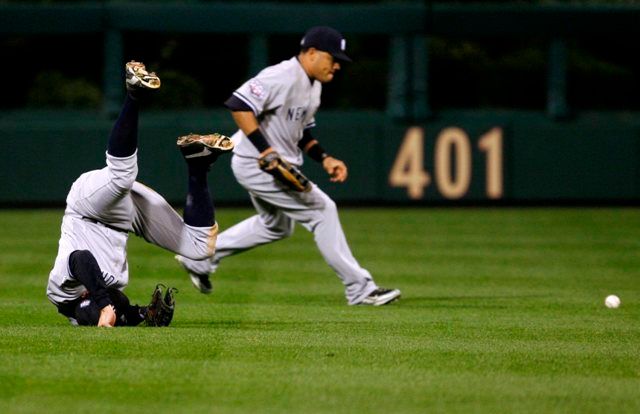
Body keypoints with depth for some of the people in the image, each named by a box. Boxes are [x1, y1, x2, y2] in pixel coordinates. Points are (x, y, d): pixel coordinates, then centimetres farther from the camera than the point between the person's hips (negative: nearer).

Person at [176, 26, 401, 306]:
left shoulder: (313, 86, 11)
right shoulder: (282, 77, -21)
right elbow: (238, 105, -29)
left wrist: (325, 159, 6)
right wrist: (266, 150, -30)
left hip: (277, 164, 11)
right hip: (256, 164, -11)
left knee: (276, 226, 27)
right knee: (321, 210, -12)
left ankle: (200, 258, 34)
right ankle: (360, 289, -7)